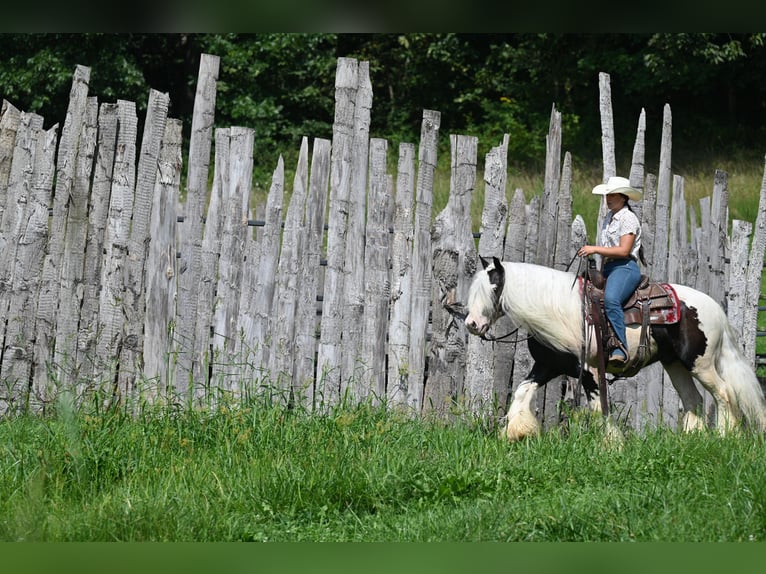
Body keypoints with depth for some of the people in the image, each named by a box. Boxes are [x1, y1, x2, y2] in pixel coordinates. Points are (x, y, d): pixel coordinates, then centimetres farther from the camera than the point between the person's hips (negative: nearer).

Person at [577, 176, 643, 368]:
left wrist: (595, 249, -19)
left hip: (625, 267, -10)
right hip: (608, 269, 10)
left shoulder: (628, 218, -6)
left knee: (610, 299, -36)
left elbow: (623, 251, -17)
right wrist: (601, 275, 20)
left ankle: (620, 350, -42)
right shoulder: (609, 217, 21)